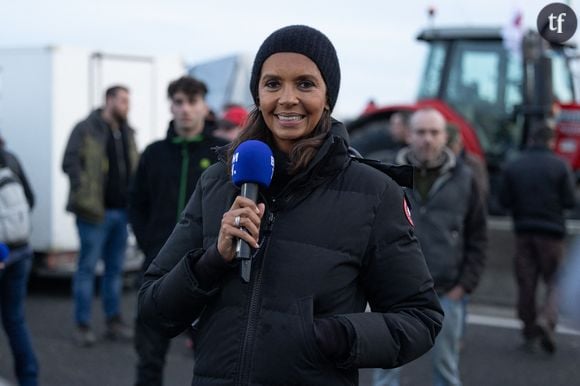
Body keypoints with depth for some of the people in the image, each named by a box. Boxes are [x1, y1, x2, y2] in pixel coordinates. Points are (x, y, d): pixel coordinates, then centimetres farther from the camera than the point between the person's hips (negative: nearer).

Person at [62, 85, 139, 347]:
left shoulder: (127, 133, 15)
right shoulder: (86, 130, -6)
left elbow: (134, 167, 22)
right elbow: (70, 163, -11)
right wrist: (84, 195, -18)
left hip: (121, 210, 7)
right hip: (96, 211, -6)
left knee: (115, 268, 12)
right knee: (87, 267, 0)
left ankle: (114, 321, 21)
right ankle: (82, 325, 6)